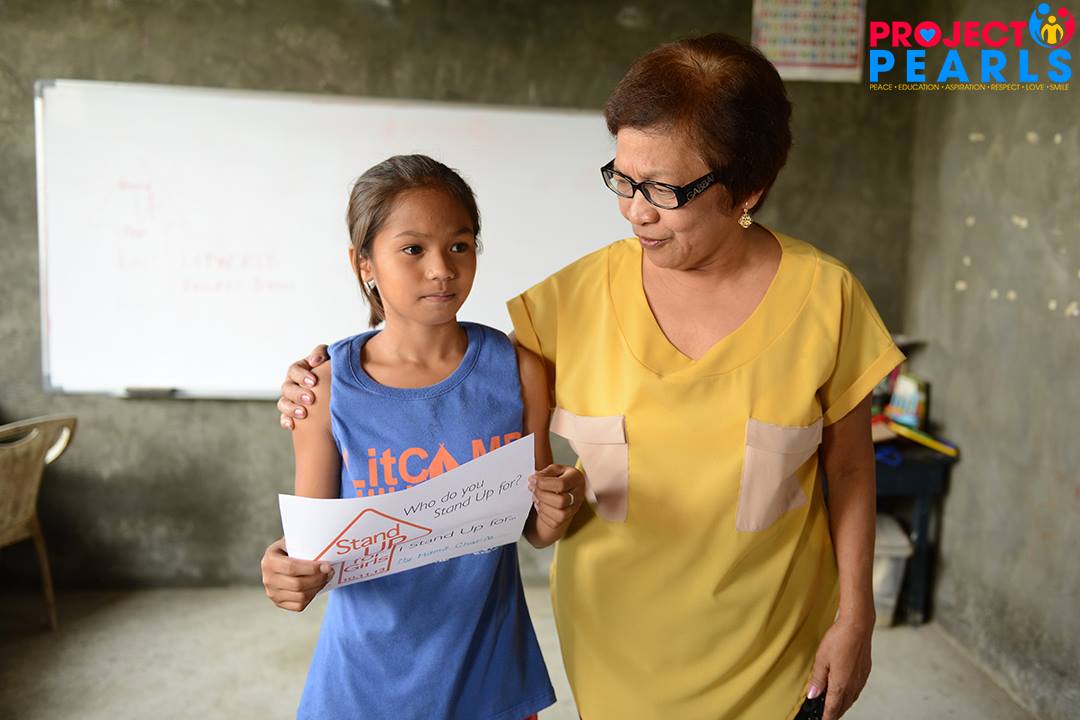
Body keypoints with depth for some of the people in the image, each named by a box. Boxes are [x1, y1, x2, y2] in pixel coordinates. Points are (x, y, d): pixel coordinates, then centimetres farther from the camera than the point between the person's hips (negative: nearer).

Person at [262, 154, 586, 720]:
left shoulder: (517, 369, -9)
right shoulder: (328, 389, -12)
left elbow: (536, 530, -1)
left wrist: (556, 513, -21)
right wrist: (289, 574, -24)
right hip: (368, 674, -1)